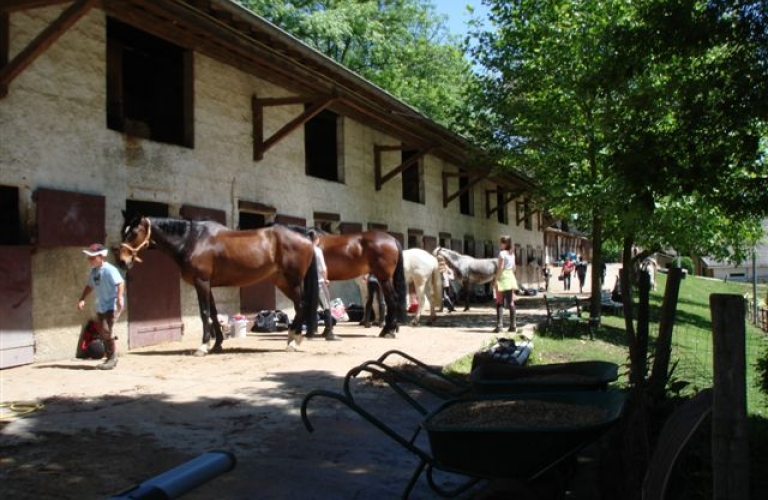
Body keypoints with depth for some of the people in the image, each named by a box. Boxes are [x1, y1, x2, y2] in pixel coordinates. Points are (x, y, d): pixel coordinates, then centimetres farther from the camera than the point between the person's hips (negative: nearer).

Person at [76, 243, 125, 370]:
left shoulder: (109, 270, -18)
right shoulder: (93, 271, 8)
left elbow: (120, 282, -28)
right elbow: (89, 286, 20)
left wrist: (119, 298, -40)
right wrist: (82, 299, 10)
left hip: (113, 305, -9)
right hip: (101, 306, 9)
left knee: (106, 330, -17)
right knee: (102, 332, 11)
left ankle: (112, 358, -5)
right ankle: (110, 358, 24)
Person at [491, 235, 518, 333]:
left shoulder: (502, 253, -10)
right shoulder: (512, 253, 12)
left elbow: (500, 268, -16)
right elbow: (514, 267, 14)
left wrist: (495, 280, -16)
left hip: (503, 278, -7)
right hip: (511, 278, 7)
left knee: (500, 303, -5)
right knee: (511, 302, 8)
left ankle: (499, 326, -11)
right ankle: (513, 326, 9)